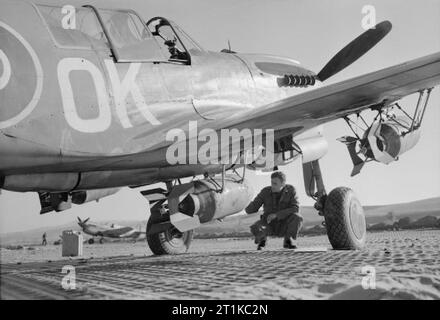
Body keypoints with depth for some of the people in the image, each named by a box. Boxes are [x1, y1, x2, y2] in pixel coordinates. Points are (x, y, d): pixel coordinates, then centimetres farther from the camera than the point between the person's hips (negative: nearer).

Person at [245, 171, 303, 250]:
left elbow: (296, 209, -22)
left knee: (297, 218, -32)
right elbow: (250, 209, -11)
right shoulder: (265, 191, -12)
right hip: (269, 224, 0)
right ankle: (262, 238, 4)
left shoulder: (290, 189, -13)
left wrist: (276, 215, -32)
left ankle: (288, 241, -6)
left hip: (284, 226, 0)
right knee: (255, 229, -34)